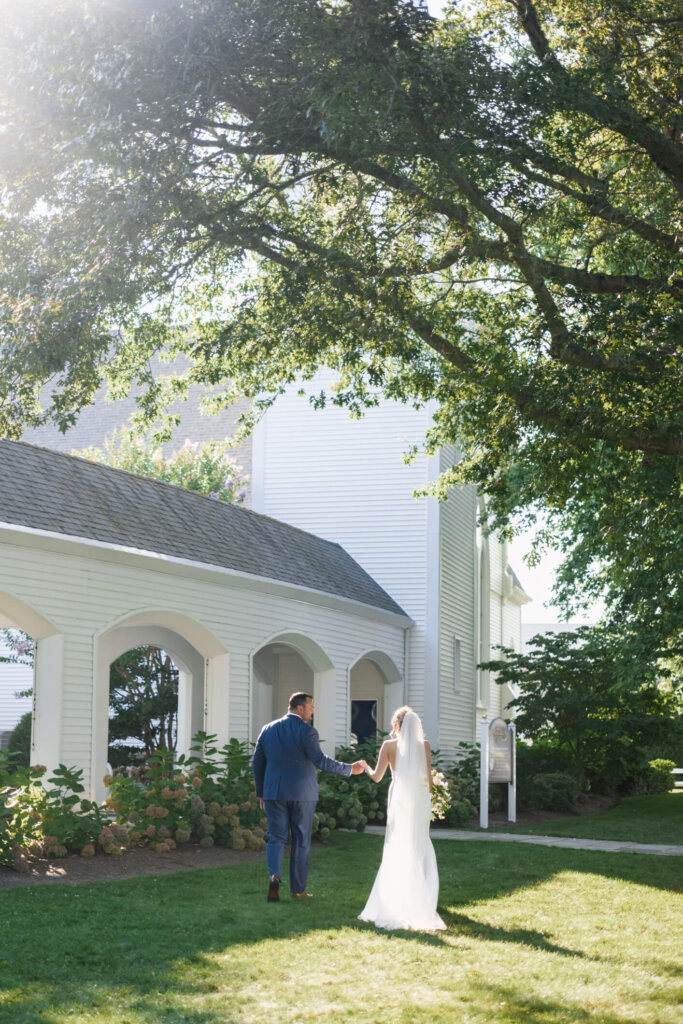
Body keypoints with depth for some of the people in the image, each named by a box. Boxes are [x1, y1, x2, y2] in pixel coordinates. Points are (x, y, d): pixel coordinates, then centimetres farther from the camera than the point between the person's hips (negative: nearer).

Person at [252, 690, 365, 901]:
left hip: (274, 792, 3)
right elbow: (319, 760, -19)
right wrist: (350, 769, -13)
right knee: (301, 840, 8)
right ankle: (298, 889, 12)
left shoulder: (268, 729, 7)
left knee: (276, 837, 8)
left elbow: (257, 763, 10)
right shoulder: (306, 731, -9)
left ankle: (274, 875, -18)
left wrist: (261, 793, 18)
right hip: (302, 794, -3)